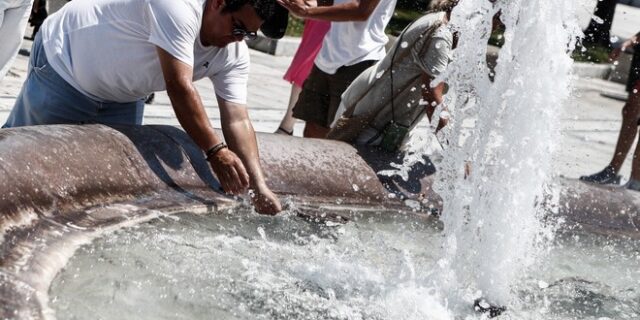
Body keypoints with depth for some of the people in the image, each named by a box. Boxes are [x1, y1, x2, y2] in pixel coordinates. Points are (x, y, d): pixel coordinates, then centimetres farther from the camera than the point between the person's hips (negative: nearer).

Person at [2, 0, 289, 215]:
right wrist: (215, 150, -40)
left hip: (122, 97, 7)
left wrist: (259, 187, -29)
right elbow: (179, 87, -40)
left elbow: (238, 121, -18)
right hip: (64, 62, -7)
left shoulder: (234, 55, -13)